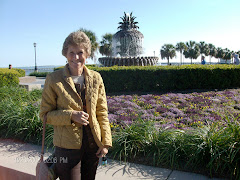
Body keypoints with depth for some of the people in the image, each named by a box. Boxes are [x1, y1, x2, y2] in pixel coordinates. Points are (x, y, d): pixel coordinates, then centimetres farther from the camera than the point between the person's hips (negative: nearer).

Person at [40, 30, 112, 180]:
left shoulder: (96, 78, 0)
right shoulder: (54, 79, -8)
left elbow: (102, 112, 4)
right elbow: (45, 114, -4)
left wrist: (106, 142, -1)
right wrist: (71, 116, -20)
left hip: (93, 144, 3)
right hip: (67, 145, -3)